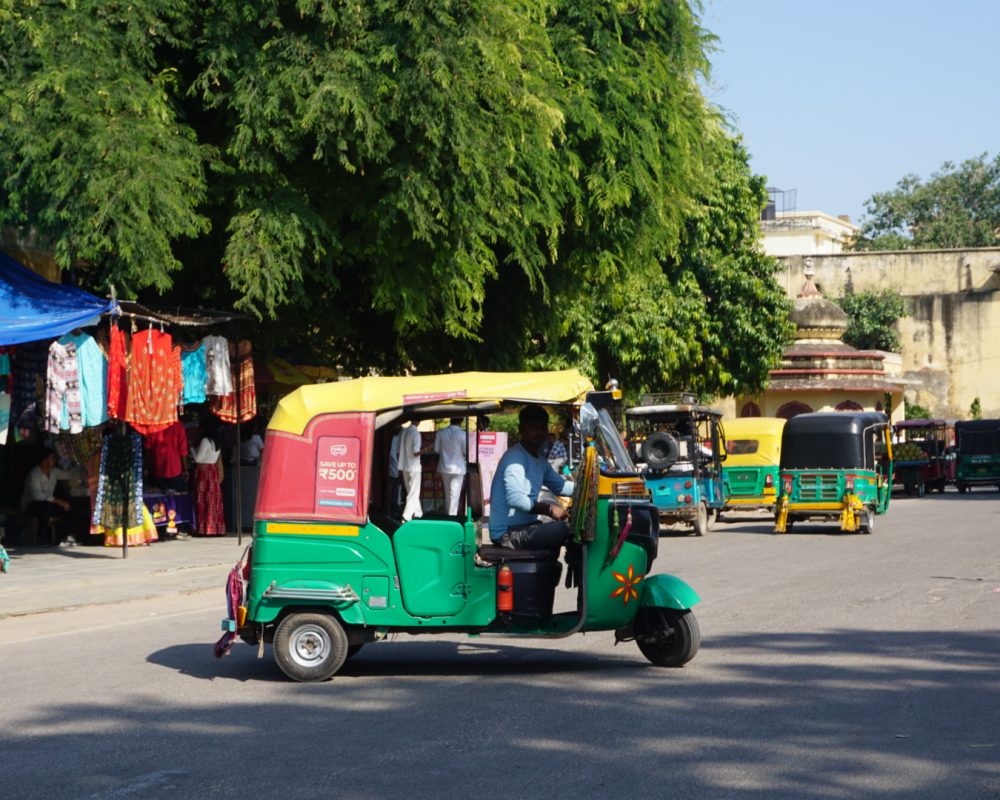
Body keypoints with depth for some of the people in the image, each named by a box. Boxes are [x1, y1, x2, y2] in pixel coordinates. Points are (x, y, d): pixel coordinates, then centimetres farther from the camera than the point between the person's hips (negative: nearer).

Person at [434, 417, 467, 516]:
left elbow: (436, 449, 3)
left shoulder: (440, 433, -2)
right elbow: (466, 452, -11)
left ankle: (447, 514, 25)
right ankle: (452, 516, -1)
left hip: (444, 467, 4)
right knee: (455, 494, 1)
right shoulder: (462, 434, -13)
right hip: (458, 467, -4)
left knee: (447, 493, 17)